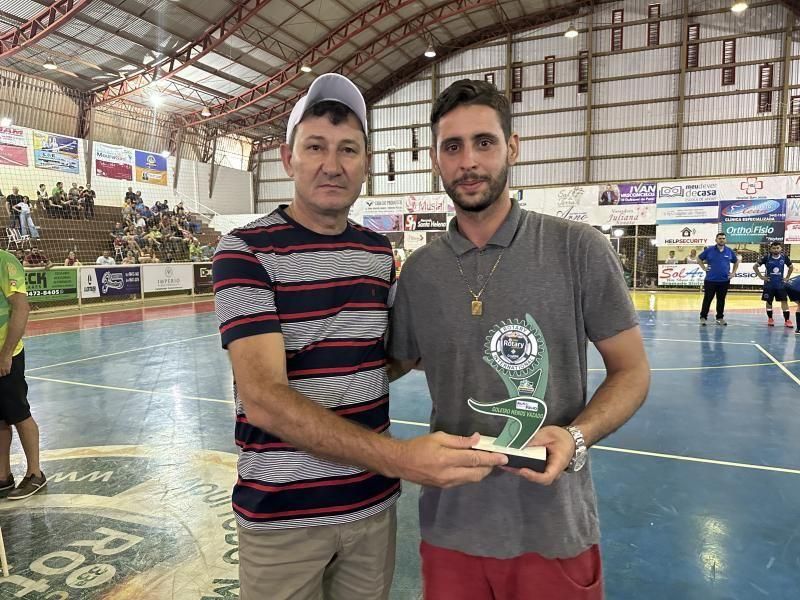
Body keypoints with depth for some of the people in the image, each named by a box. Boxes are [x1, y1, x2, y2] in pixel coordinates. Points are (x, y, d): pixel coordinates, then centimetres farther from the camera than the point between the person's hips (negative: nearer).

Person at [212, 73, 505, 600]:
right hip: (282, 513, -4)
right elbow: (264, 399, -25)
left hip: (374, 501, 5)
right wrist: (398, 457, -35)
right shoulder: (246, 251, -15)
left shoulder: (380, 252, 4)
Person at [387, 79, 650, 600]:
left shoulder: (578, 249, -9)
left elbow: (632, 371, -4)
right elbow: (394, 365, 12)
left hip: (554, 529, -2)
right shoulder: (419, 270, -1)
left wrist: (576, 437, -19)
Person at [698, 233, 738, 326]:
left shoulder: (729, 251, 5)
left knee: (721, 300, 10)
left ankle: (720, 318, 20)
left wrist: (733, 272, 11)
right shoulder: (709, 250, -2)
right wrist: (704, 268, 0)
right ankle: (703, 317, 7)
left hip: (724, 280, 2)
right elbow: (699, 258, 9)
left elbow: (736, 261, 20)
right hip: (710, 280, -2)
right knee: (707, 299, 0)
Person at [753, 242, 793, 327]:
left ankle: (787, 320, 2)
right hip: (769, 284, -2)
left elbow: (791, 267, 15)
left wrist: (787, 277, 7)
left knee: (784, 301, -1)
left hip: (780, 284, 2)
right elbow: (755, 266, -4)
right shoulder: (766, 257, -10)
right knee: (769, 301, 5)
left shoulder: (784, 257, -3)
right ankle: (770, 319, 18)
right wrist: (761, 277, -8)